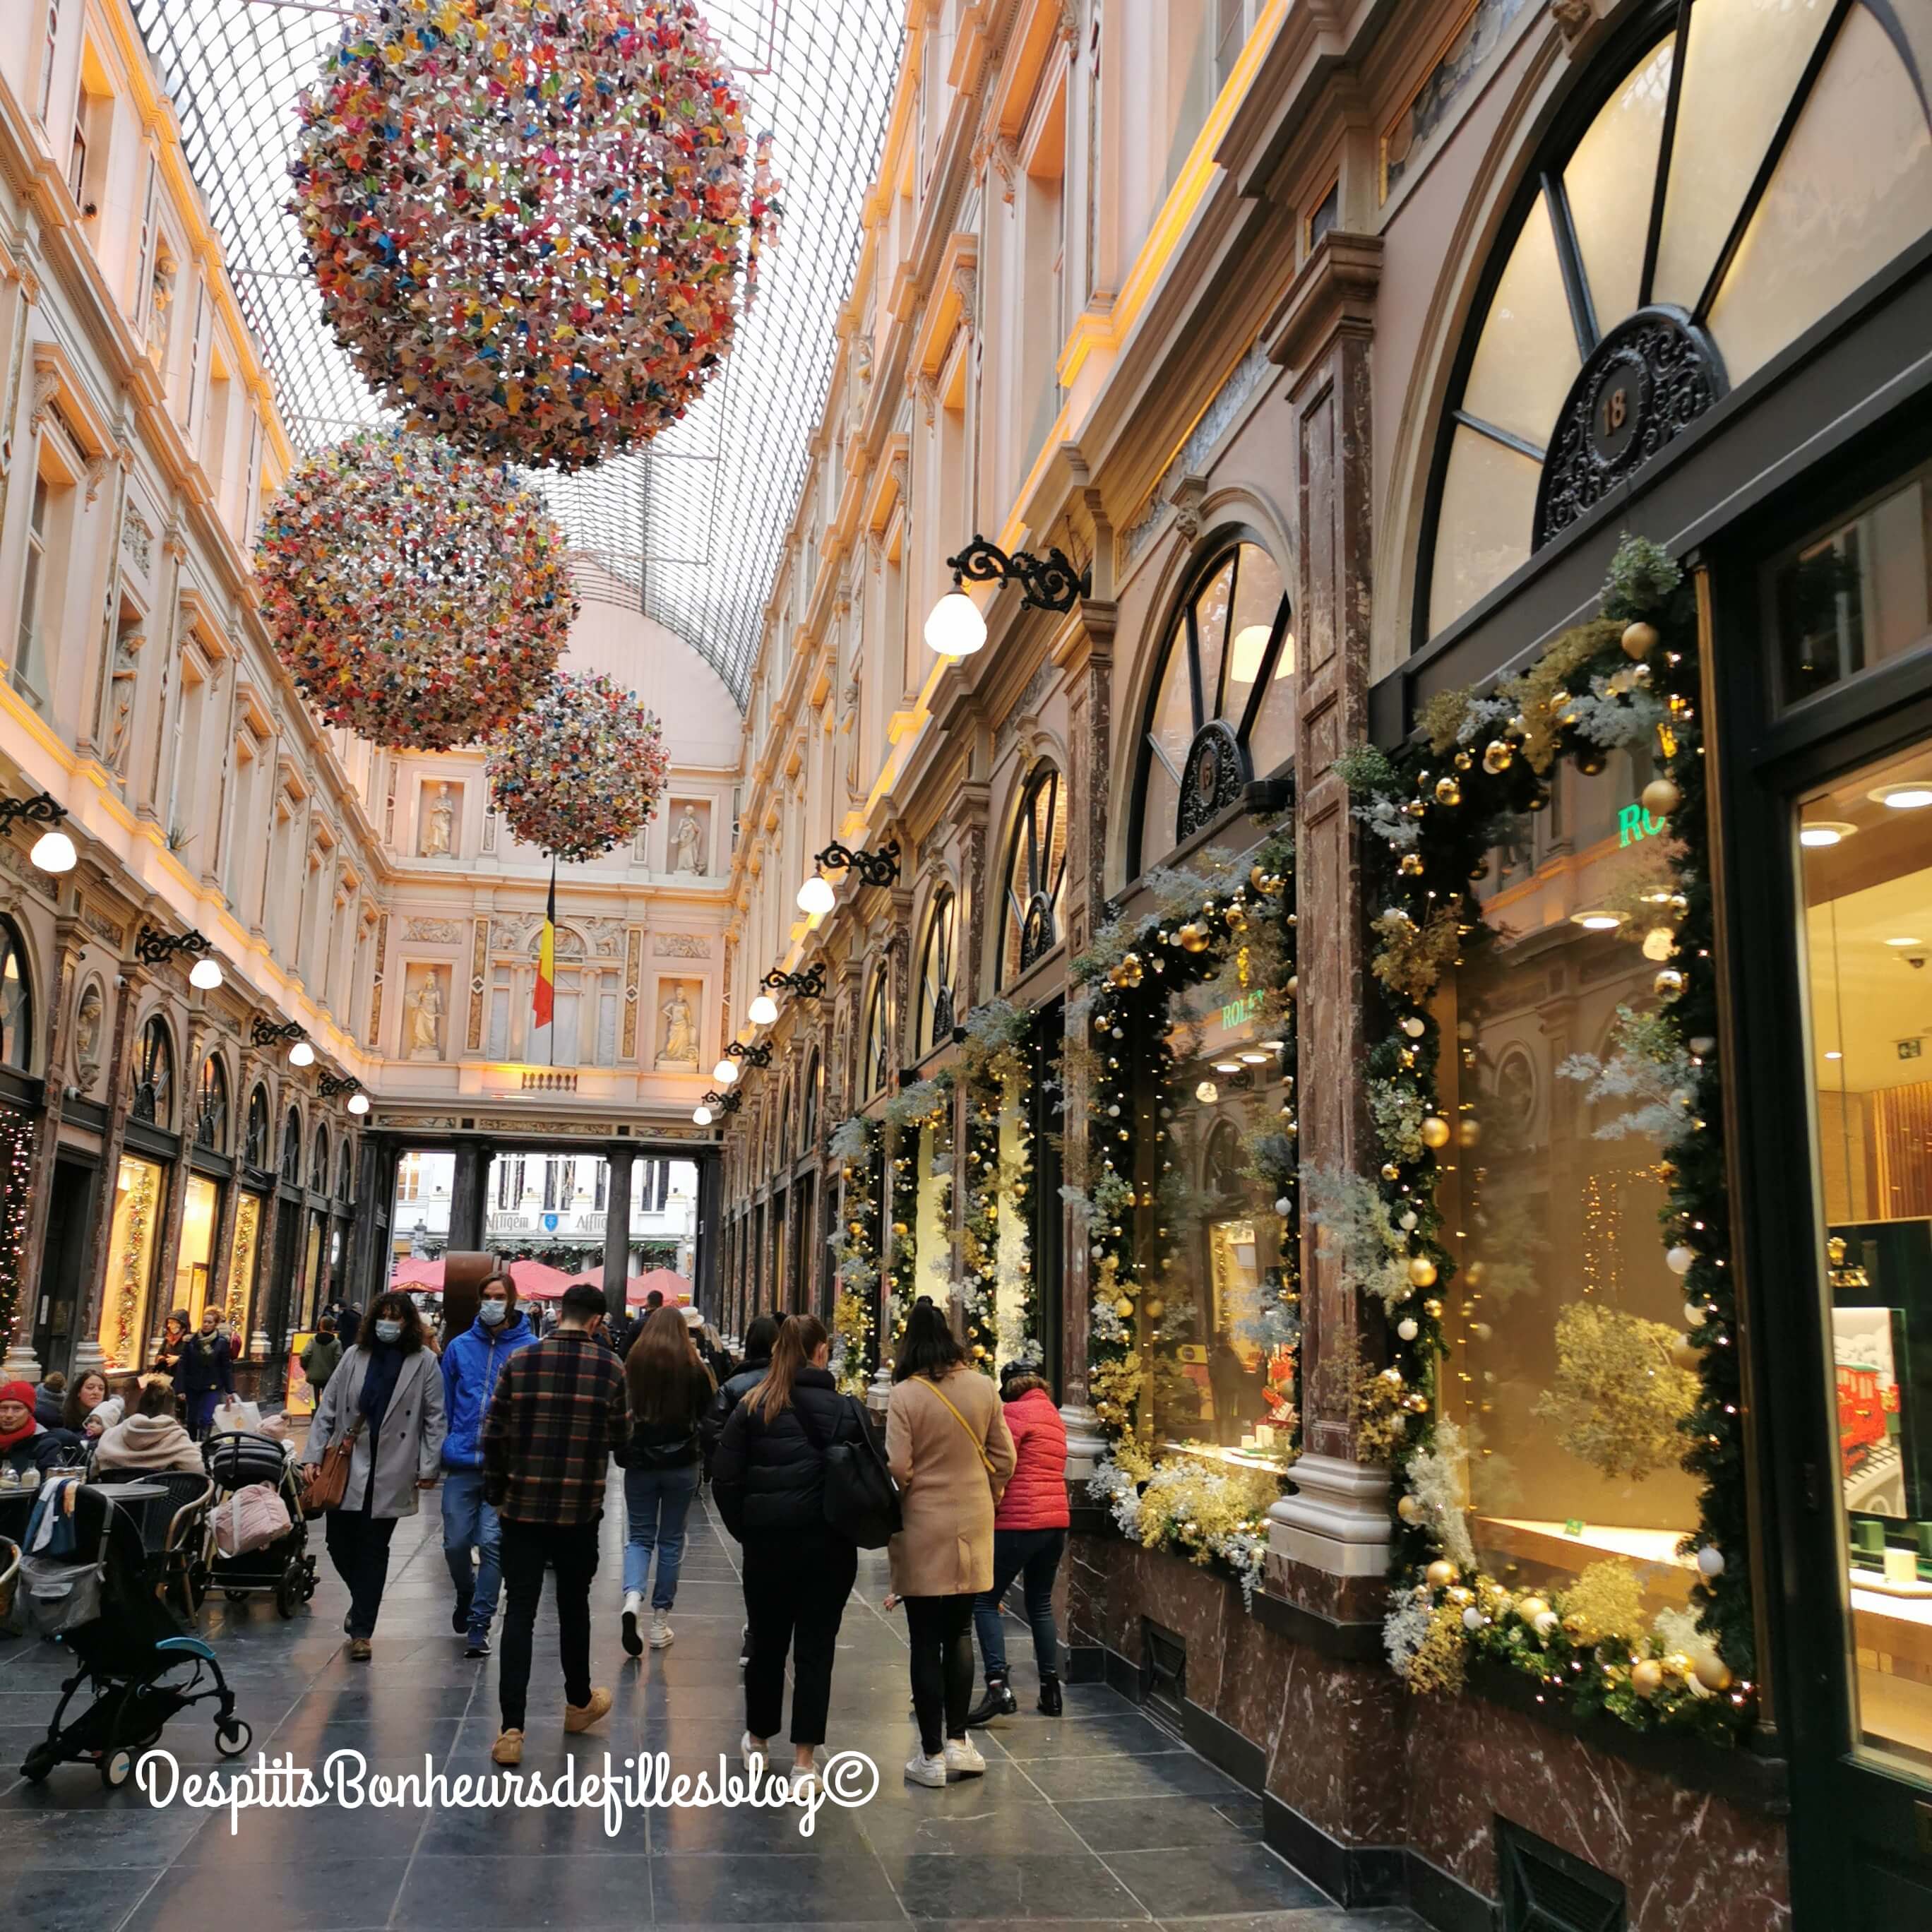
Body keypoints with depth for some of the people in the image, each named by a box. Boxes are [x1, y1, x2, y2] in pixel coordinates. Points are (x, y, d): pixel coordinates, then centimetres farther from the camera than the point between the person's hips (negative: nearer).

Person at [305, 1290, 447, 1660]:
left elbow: (434, 1418, -1)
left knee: (373, 1550, 3)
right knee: (339, 1544, 6)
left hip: (391, 1473, -3)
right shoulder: (355, 1356, 6)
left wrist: (428, 1467, -5)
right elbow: (327, 1408, 8)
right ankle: (362, 1601, 34)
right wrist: (314, 1456, 1)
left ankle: (361, 1631, 13)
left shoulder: (423, 1362, -1)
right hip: (346, 1466, 3)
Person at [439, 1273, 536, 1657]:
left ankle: (479, 1623, 11)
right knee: (455, 1542, 6)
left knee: (492, 1543, -2)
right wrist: (441, 1451, 8)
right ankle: (466, 1594, 36)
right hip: (462, 1462, 3)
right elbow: (445, 1402, 12)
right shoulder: (460, 1346, 6)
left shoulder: (529, 1348, -2)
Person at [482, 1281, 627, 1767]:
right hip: (580, 1509, 0)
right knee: (574, 1606, 17)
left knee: (519, 1611, 3)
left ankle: (512, 1729, -1)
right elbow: (619, 1435, 3)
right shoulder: (611, 1368, -6)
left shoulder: (520, 1361, -4)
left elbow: (494, 1435, -2)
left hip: (523, 1506, 0)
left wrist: (496, 1492, 11)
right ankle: (579, 1704, 35)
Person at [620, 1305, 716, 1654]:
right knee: (671, 1540, 12)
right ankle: (660, 1619, 15)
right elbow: (709, 1412, 1)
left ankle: (633, 1597, -14)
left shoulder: (631, 1365, -6)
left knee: (639, 1536, 12)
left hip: (640, 1464, 1)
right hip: (681, 1465, -1)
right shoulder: (693, 1369, -9)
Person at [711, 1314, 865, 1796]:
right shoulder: (845, 1409, -5)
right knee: (816, 1648, 6)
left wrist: (745, 1530, 6)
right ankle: (804, 1762, 8)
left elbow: (725, 1479, -5)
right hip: (829, 1546, -1)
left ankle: (757, 1741, 34)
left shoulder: (752, 1407, -3)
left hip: (767, 1542, 1)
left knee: (767, 1643, 17)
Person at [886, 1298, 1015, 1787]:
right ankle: (959, 1742, 18)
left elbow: (898, 1469, -16)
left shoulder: (905, 1395, -15)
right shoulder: (983, 1388, -4)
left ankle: (933, 1754, 12)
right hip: (972, 1526, 4)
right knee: (959, 1632, 17)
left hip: (923, 1529, -3)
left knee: (926, 1640, 6)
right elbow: (1004, 1459, 2)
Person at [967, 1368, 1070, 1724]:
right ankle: (1050, 1688, 16)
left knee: (986, 1602, -2)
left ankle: (998, 1685, -14)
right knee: (1041, 1604, 17)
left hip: (1018, 1523, -8)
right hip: (1057, 1521, 8)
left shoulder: (1014, 1413, -8)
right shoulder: (1055, 1417, 17)